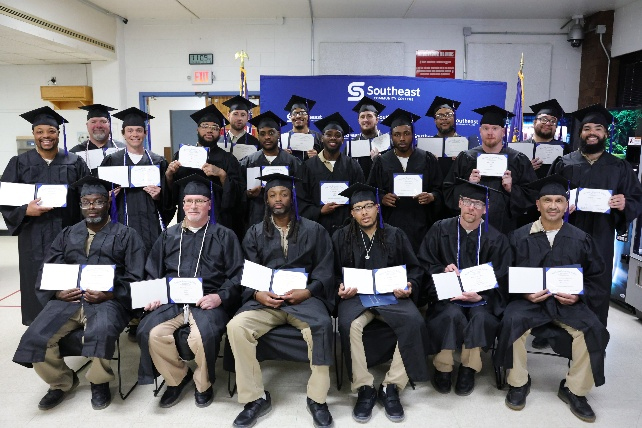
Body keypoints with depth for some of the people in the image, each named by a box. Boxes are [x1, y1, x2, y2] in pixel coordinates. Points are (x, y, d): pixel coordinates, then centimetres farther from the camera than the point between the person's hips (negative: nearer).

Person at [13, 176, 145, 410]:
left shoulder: (126, 235, 9)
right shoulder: (67, 234, 21)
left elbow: (134, 278, 0)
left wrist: (108, 295, -16)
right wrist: (57, 292, -8)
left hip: (108, 301, -4)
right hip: (67, 299, 4)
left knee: (101, 333, -34)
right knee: (35, 338, -19)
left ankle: (99, 381, -3)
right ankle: (61, 381, 11)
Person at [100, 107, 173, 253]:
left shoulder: (158, 161, 9)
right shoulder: (112, 161, 8)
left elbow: (168, 198, 8)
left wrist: (158, 196, -11)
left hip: (151, 226, 1)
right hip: (122, 225, 0)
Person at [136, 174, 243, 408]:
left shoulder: (224, 236, 8)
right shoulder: (169, 236, 18)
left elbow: (236, 275, 2)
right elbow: (153, 272, 18)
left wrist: (219, 297, -14)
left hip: (208, 301, -3)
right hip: (171, 301, 3)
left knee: (203, 336, -31)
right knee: (151, 333, -24)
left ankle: (203, 384, 3)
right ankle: (177, 378, 6)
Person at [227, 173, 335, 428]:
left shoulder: (314, 230, 9)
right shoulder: (255, 233, 14)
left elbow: (325, 270, 4)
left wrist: (307, 292, -14)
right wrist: (258, 294, -14)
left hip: (304, 297, -1)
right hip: (265, 299, 2)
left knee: (321, 327, -33)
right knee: (236, 327, -26)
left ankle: (317, 399, -13)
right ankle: (256, 398, -10)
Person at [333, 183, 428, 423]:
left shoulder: (395, 235, 11)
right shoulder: (341, 237, 9)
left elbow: (414, 268, 11)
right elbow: (332, 272, 7)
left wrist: (409, 286, -10)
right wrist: (340, 287, -13)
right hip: (356, 295, -1)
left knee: (413, 322, -29)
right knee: (349, 325, -34)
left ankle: (391, 387, -15)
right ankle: (364, 389, -15)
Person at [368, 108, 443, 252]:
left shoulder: (427, 159, 6)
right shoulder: (382, 162, 7)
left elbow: (439, 190, 8)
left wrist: (432, 196, -13)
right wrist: (382, 198, -12)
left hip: (420, 225, 0)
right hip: (391, 225, 0)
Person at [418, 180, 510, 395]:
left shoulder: (496, 239, 3)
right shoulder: (440, 230, 3)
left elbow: (500, 280, 1)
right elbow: (423, 264, 5)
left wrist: (480, 296, -17)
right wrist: (443, 270, -16)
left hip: (481, 298, 1)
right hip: (447, 293, 0)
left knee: (480, 316, -32)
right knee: (453, 314, -32)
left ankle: (469, 369, -10)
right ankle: (443, 368, -12)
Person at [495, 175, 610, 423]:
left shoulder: (581, 240, 6)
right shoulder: (519, 237, 2)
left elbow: (595, 277, 10)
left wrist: (578, 295, -8)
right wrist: (524, 292, -14)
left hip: (568, 301, 2)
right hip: (529, 299, -1)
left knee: (593, 330, -24)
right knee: (512, 322, -30)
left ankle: (574, 389, -2)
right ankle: (518, 384, -8)